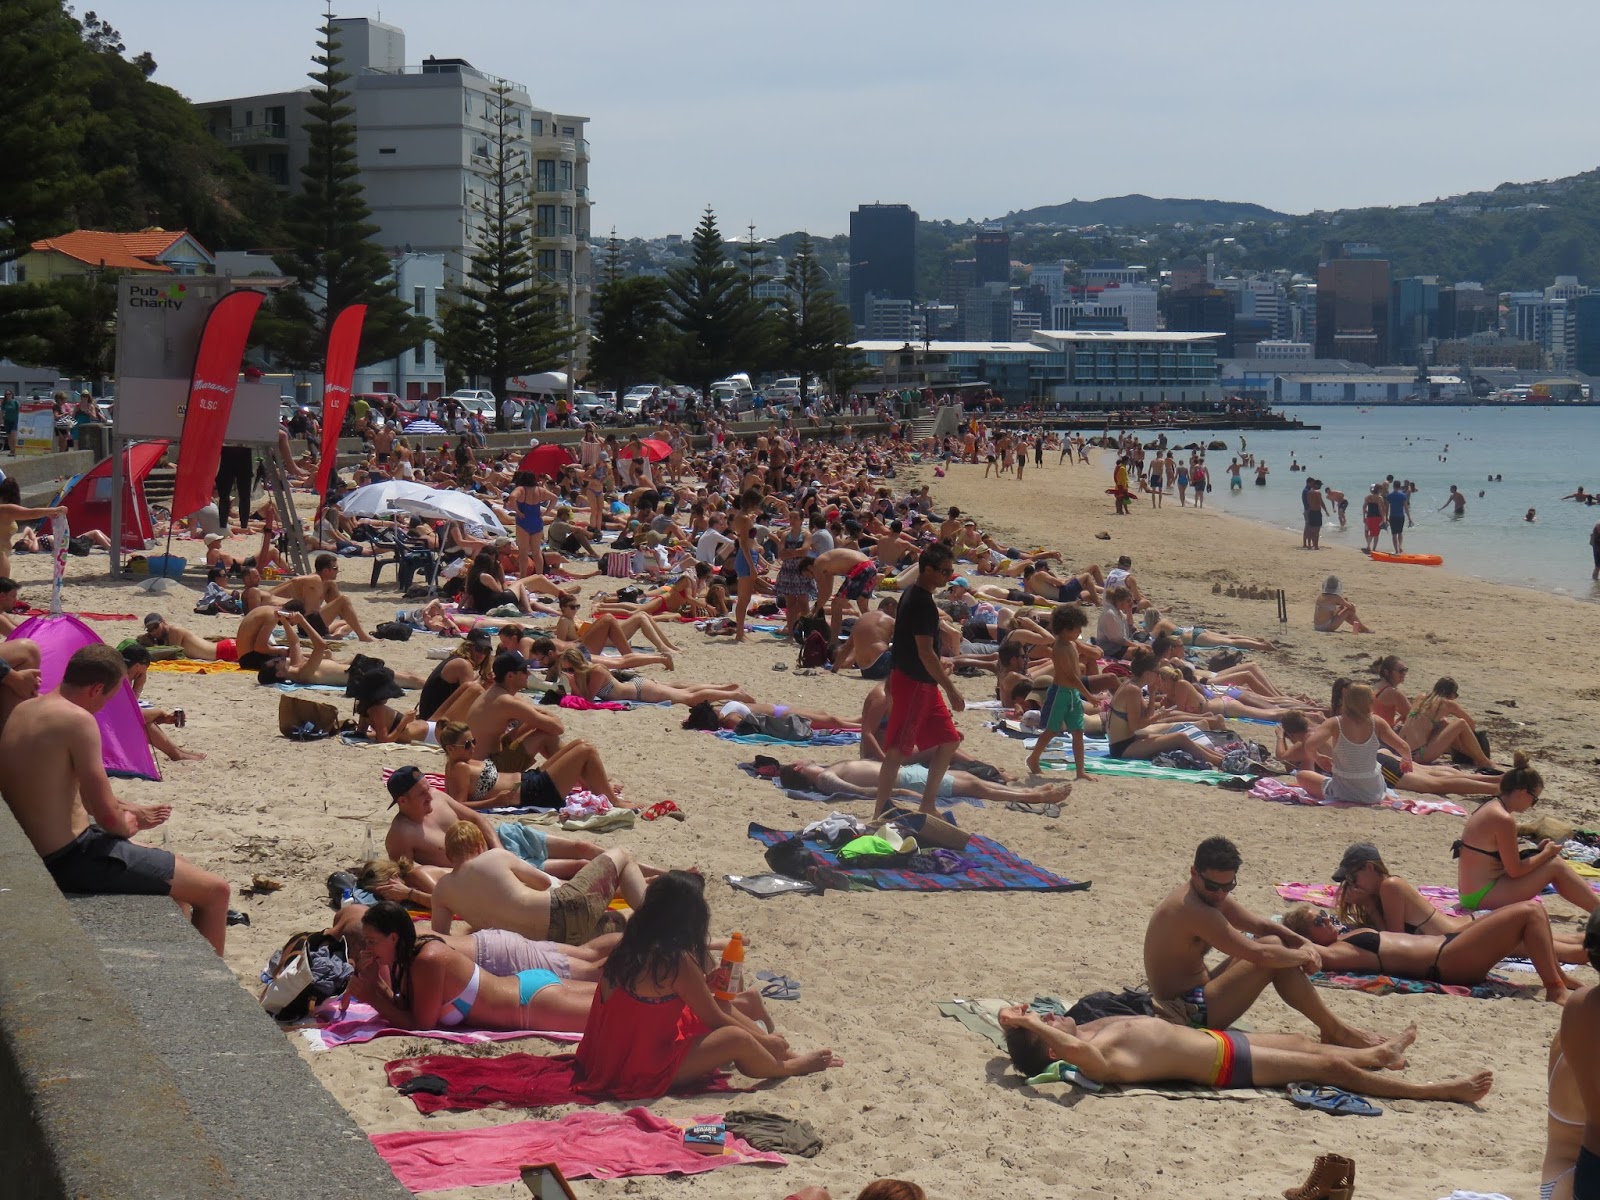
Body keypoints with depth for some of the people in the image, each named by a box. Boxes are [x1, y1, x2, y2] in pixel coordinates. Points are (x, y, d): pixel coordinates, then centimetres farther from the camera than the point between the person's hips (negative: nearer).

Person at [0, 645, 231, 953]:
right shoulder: (77, 720, -20)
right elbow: (107, 817, -20)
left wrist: (126, 810, 19)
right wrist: (128, 824, 3)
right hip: (71, 860, -10)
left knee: (174, 867, 31)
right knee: (216, 891, -6)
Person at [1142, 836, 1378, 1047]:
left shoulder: (1213, 896, 7)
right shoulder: (1195, 911, -26)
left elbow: (1261, 925, 14)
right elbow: (1260, 956, -28)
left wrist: (1305, 943, -2)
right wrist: (1304, 955, -11)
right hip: (1190, 1013, -11)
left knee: (1272, 942, 10)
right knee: (1272, 956, -14)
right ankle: (1335, 1031, -2)